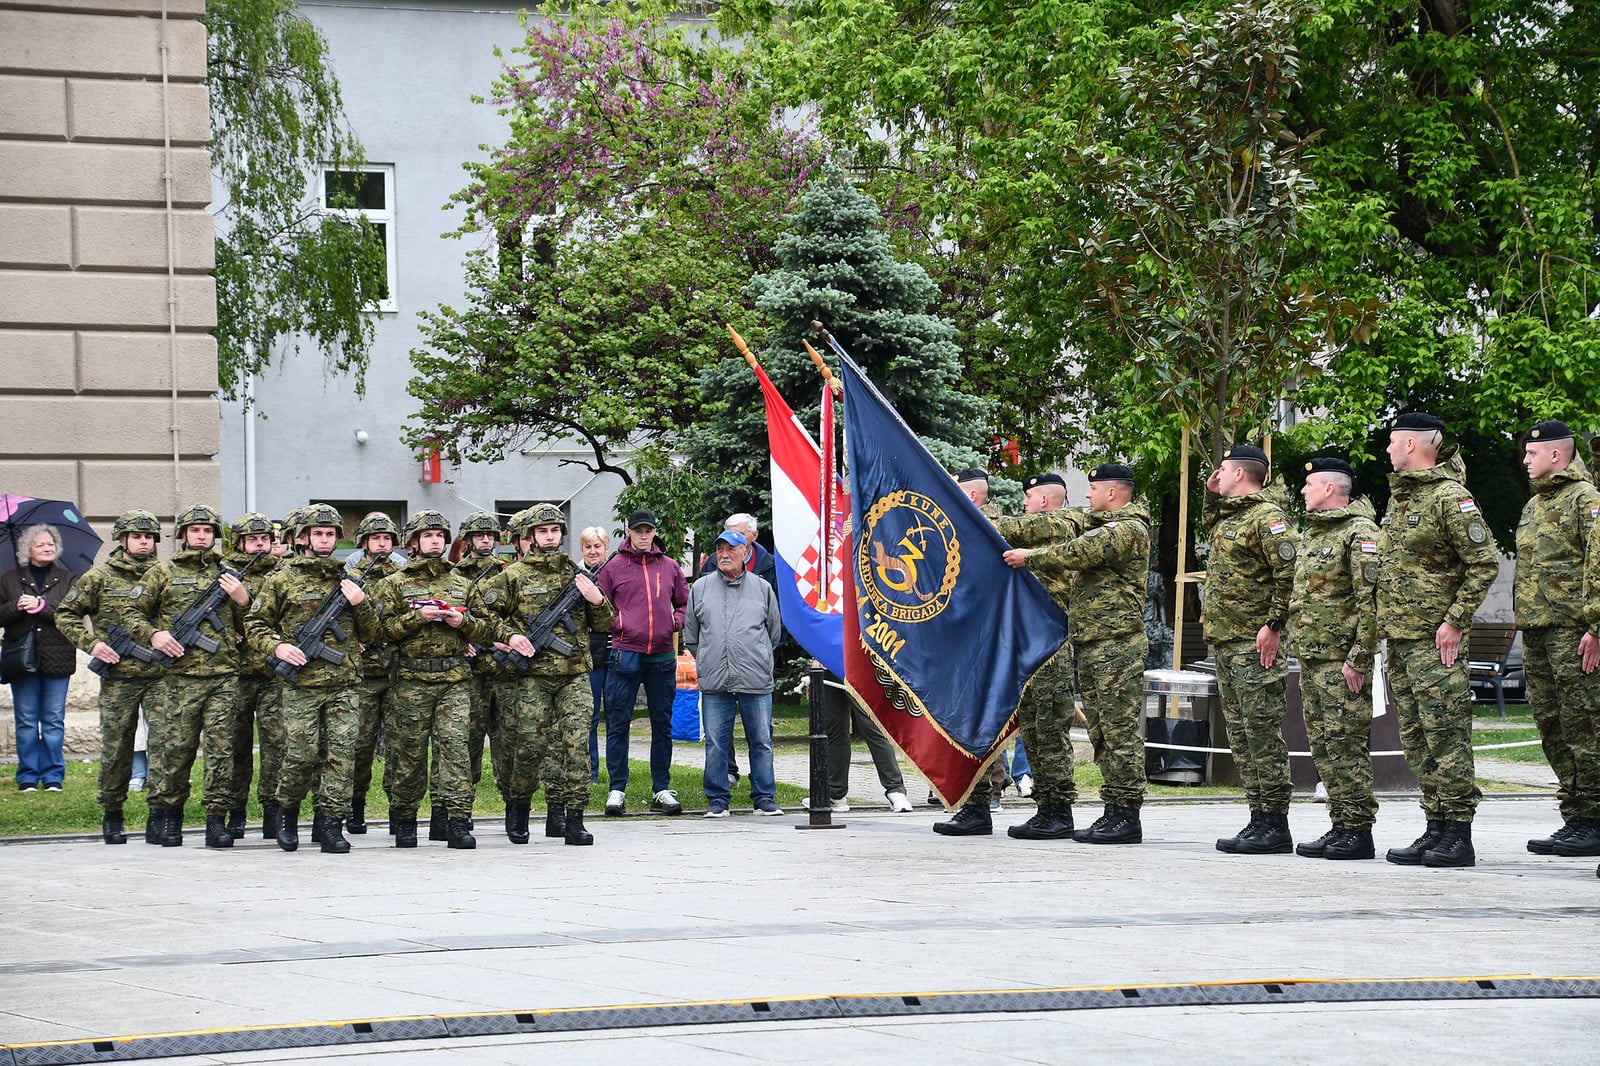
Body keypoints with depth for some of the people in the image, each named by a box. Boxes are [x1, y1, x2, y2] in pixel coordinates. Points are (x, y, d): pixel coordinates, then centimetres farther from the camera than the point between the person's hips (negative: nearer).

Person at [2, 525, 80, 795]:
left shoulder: (68, 579, 7)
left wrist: (41, 606, -16)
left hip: (57, 659, -1)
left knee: (54, 721, 2)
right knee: (26, 721, 3)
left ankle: (53, 777, 9)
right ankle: (28, 779, 9)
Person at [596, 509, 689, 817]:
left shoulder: (670, 567, 10)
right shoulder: (614, 568, 3)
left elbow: (685, 603, 18)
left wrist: (675, 622, 0)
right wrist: (616, 624, -9)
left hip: (662, 656, 3)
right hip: (625, 654, -3)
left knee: (662, 724, 8)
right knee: (618, 724, -2)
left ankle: (661, 789, 15)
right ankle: (617, 790, 3)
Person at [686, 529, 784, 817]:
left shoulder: (762, 588, 8)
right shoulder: (701, 588, 9)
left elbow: (774, 633, 17)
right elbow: (690, 636, 16)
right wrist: (708, 662, 13)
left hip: (756, 682, 0)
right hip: (714, 683, 0)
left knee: (761, 742, 2)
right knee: (716, 744, 1)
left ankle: (765, 798, 10)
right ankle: (717, 800, 9)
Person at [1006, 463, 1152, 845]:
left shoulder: (1129, 529, -10)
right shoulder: (1099, 526, 24)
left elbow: (1077, 553, -17)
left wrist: (1030, 557, -7)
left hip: (1117, 645, -10)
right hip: (1089, 645, 10)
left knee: (1120, 730, -10)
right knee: (1101, 731, 9)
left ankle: (1127, 816, -11)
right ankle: (1114, 810, 11)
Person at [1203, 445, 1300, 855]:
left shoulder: (1267, 516, -12)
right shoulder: (1230, 513, 17)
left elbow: (1291, 572, -20)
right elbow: (1210, 531, 41)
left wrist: (1274, 625, -21)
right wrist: (1212, 497, 23)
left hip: (1255, 643, -10)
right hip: (1226, 642, 10)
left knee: (1262, 733, -9)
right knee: (1241, 735, 11)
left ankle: (1274, 825, -8)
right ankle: (1259, 819, 15)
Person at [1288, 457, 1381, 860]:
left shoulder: (1359, 533, -11)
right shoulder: (1311, 533, 18)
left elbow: (1372, 601, -17)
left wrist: (1358, 660, -20)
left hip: (1343, 661, -10)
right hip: (1311, 658, 10)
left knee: (1345, 744, -9)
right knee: (1323, 746, 10)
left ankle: (1357, 831, -6)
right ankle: (1340, 826, 14)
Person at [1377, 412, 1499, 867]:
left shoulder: (1450, 497, -10)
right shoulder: (1398, 497, 17)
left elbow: (1485, 563, -13)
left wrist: (1455, 621, -16)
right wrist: (1384, 619, 17)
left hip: (1435, 639, -9)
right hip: (1399, 638, 9)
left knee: (1445, 735, -8)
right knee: (1416, 739, 10)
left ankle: (1459, 837, -7)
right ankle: (1435, 830, 14)